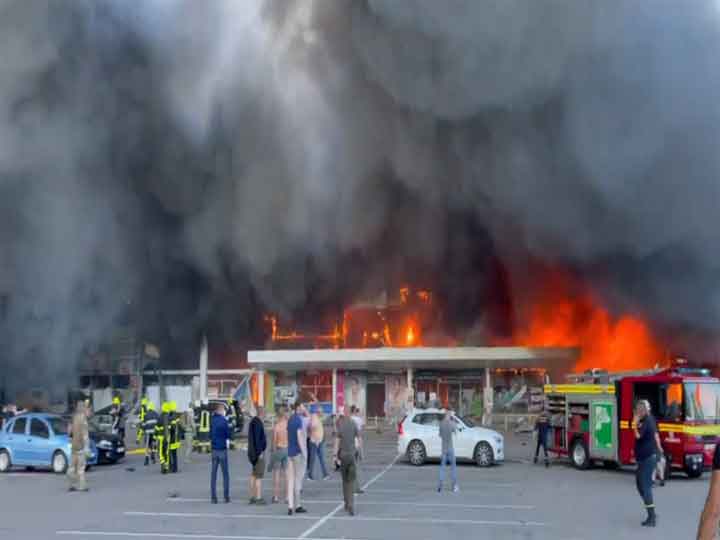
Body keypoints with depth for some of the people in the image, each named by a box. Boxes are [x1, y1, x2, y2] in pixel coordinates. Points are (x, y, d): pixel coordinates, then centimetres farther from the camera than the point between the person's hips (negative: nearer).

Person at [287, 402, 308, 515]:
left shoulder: (290, 420, 12)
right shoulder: (298, 420, -13)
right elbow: (299, 437, -18)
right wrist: (304, 453, -15)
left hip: (290, 452, 7)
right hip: (298, 452, -7)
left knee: (291, 480, 6)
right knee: (298, 479, -1)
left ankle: (290, 506, 4)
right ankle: (297, 505, 3)